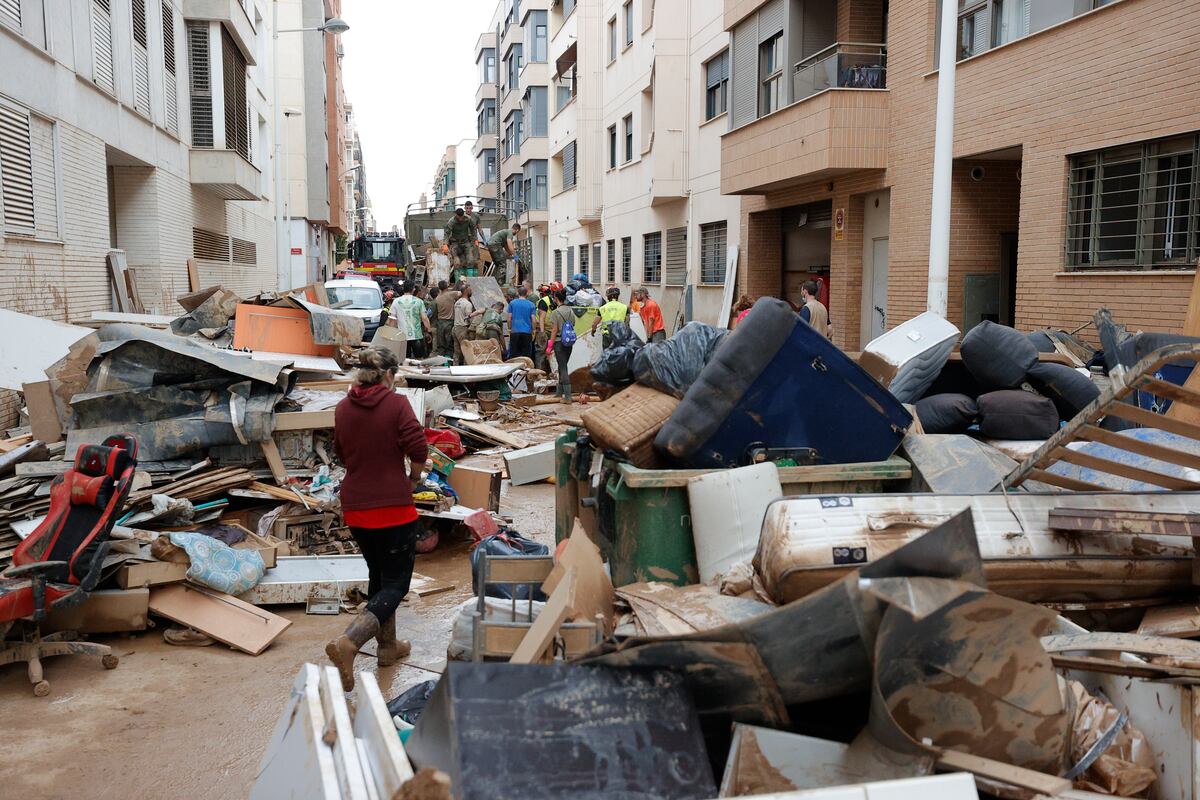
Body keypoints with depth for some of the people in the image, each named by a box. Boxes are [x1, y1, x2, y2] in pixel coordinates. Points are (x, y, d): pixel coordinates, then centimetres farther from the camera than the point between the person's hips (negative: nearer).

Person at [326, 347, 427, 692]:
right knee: (396, 584, 1)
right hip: (393, 508, -6)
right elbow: (419, 450, -18)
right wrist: (413, 478, 1)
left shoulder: (343, 408, 4)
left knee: (378, 576, 23)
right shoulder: (396, 404, -13)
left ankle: (387, 646, 33)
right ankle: (349, 641, -20)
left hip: (355, 507, 6)